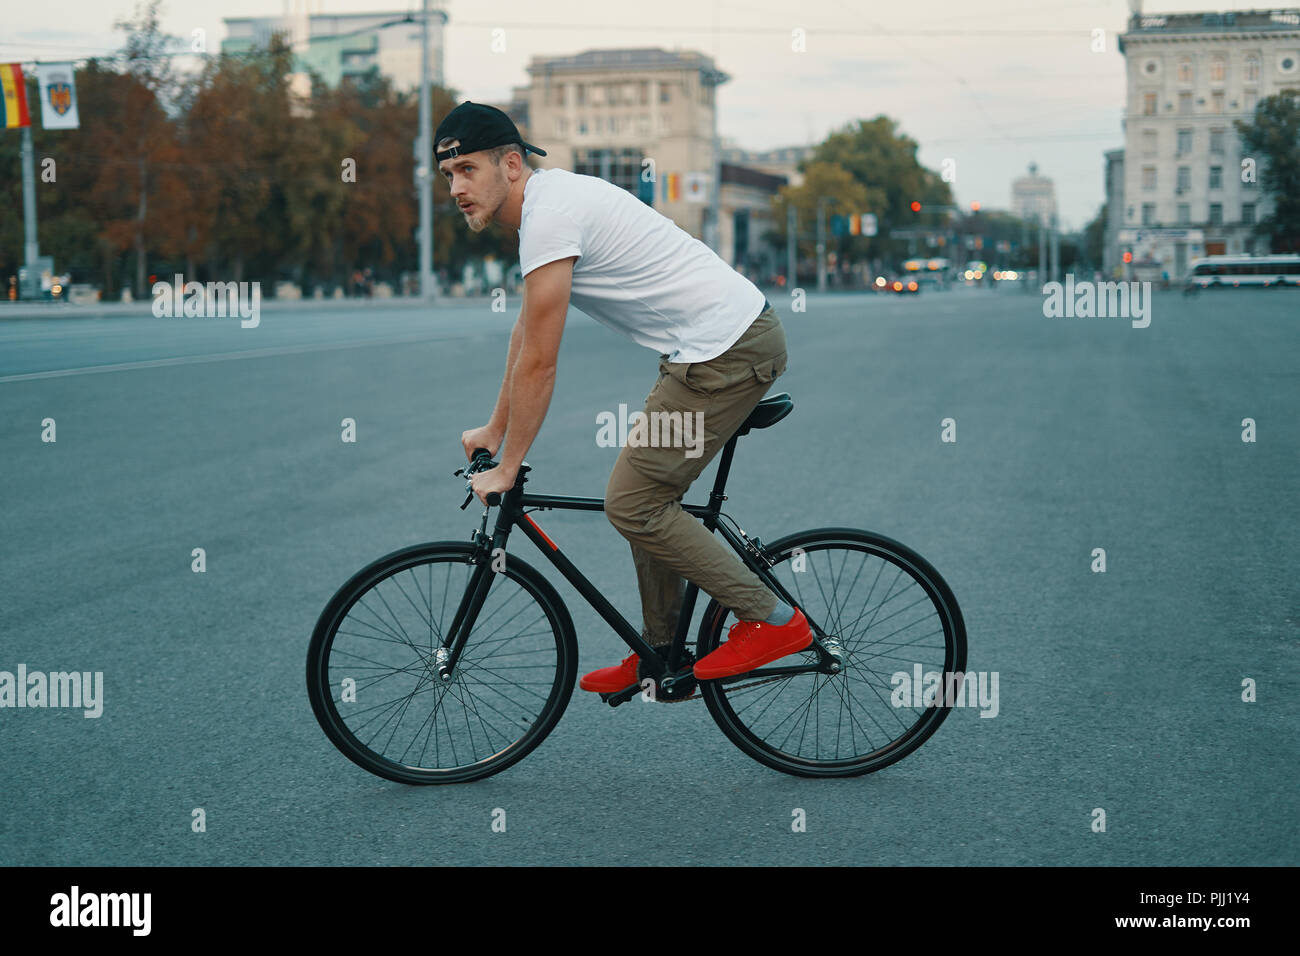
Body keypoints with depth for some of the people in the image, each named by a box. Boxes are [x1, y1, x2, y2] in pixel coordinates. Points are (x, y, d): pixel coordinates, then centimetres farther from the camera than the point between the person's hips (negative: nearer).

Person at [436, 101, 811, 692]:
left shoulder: (550, 216, -18)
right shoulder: (547, 201, 14)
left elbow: (539, 363, -17)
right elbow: (526, 331, 24)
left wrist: (505, 470, -9)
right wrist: (494, 429, 29)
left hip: (728, 350, -10)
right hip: (714, 346, 10)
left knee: (630, 503, -7)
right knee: (649, 494, 15)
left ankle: (772, 619, 0)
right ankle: (661, 654, 27)